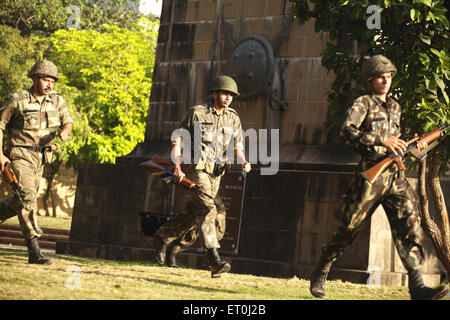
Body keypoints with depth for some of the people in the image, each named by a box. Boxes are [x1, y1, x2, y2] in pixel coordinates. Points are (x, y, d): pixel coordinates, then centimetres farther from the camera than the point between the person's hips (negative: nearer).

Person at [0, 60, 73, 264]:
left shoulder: (57, 101, 4)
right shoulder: (17, 100, -10)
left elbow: (67, 122, 5)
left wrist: (64, 131, -20)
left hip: (39, 159, 6)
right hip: (18, 157, -6)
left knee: (21, 202, 16)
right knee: (27, 198, -18)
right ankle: (34, 252, -21)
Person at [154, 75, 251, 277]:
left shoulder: (233, 119, 8)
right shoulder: (197, 113, -5)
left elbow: (237, 147, 10)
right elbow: (177, 141, 0)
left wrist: (243, 162, -12)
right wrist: (177, 167, -10)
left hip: (215, 172, 6)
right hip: (196, 169, -6)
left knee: (194, 214, 13)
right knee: (207, 210, -20)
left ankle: (163, 237, 37)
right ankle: (215, 261, -27)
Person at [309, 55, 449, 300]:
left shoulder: (395, 107, 21)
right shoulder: (363, 103, 0)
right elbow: (347, 130, -17)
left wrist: (413, 147, 12)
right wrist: (381, 141, -23)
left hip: (396, 176, 5)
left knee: (409, 224, -10)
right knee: (350, 227, 2)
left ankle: (417, 287, -15)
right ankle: (320, 273, 20)